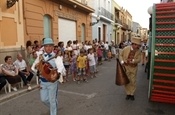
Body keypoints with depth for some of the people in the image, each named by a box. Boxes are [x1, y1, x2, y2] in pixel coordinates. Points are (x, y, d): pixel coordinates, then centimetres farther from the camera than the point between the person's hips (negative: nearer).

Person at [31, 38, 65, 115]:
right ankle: (53, 108, 47)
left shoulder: (56, 57, -10)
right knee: (44, 99, 17)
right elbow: (33, 68, 4)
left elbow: (61, 67, -28)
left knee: (52, 100, 8)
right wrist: (36, 66, -20)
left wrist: (57, 74, -49)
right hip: (42, 81, 4)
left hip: (52, 81, -4)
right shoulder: (40, 57, 3)